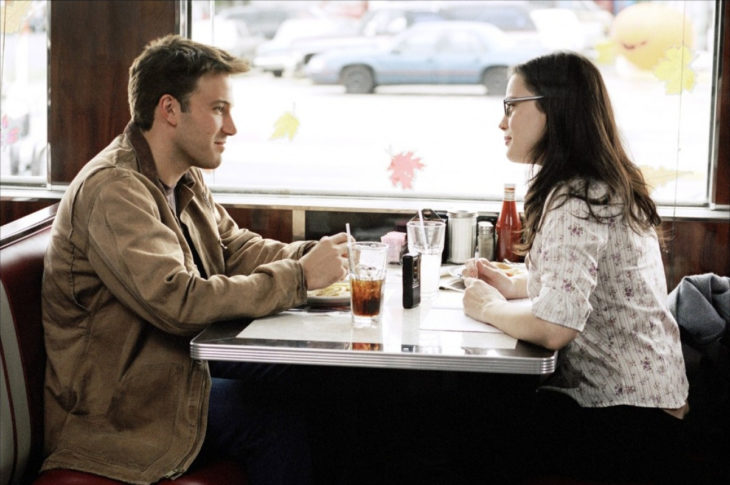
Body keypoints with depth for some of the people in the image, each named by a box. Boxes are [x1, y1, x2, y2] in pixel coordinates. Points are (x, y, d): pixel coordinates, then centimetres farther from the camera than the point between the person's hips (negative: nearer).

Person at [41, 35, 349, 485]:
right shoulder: (112, 189, -24)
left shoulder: (185, 179, 8)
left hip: (182, 358, 9)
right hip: (119, 396, -9)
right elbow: (180, 302, -32)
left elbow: (237, 249, 12)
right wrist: (299, 277, -25)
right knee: (276, 421, -21)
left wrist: (314, 255, -8)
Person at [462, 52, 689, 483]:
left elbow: (553, 327, -32)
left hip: (625, 419, -9)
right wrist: (512, 285, 10)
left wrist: (488, 307, -12)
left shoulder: (577, 201, -21)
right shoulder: (607, 187, 10)